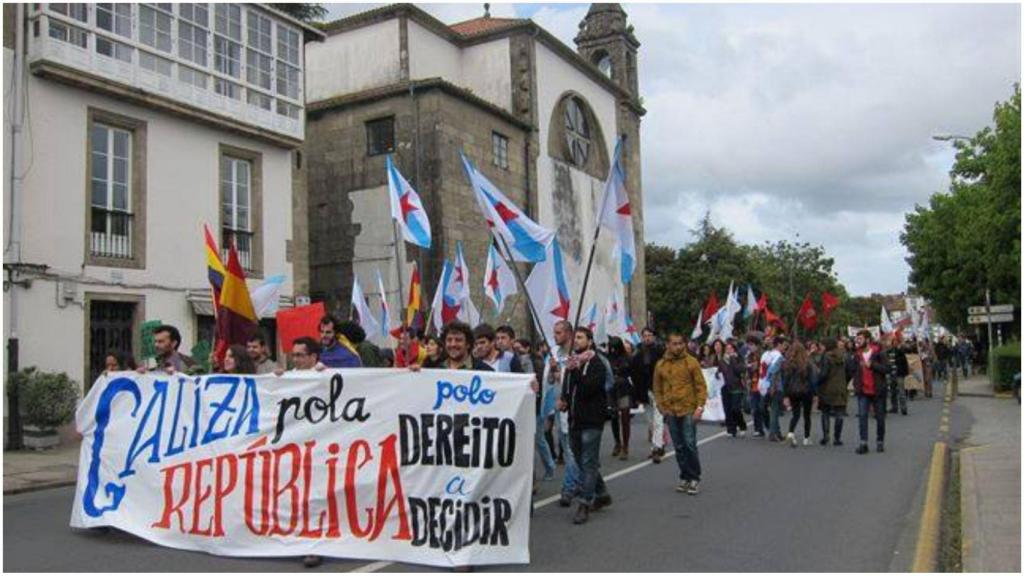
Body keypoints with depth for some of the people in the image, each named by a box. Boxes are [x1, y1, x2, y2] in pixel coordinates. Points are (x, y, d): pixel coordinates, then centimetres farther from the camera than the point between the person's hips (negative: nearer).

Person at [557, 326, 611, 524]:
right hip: (574, 419, 8)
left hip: (591, 421, -8)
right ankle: (601, 494, 30)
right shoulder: (572, 362, 15)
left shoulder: (596, 365, -7)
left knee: (588, 463, -7)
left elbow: (589, 388, -21)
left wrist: (575, 370, -22)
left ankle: (584, 503, -6)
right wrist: (563, 400, 5)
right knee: (585, 461, 15)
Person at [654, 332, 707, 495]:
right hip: (670, 412, 3)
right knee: (679, 447, 10)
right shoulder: (661, 364, 6)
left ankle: (695, 478, 7)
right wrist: (661, 406, 4)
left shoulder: (691, 362, -3)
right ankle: (685, 478, 20)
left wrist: (700, 406, -11)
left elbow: (701, 386, -4)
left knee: (690, 444, -5)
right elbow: (657, 388, 13)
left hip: (688, 410, -3)